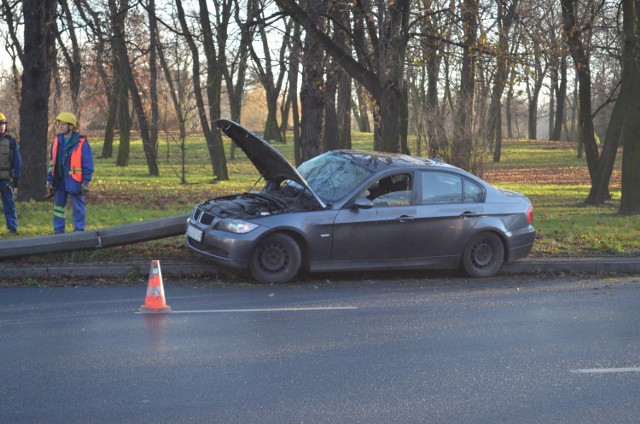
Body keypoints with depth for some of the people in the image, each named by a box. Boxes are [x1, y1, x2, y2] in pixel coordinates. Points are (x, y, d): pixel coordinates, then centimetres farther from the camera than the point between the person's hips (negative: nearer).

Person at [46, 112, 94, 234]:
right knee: (58, 206, 10)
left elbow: (88, 163, -7)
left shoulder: (81, 143, -9)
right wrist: (49, 180, 11)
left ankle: (79, 231, 11)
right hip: (59, 181, 6)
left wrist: (86, 181, -11)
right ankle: (58, 231, 19)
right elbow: (52, 163, 14)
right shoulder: (56, 142, 8)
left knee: (78, 208, 2)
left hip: (74, 181, -6)